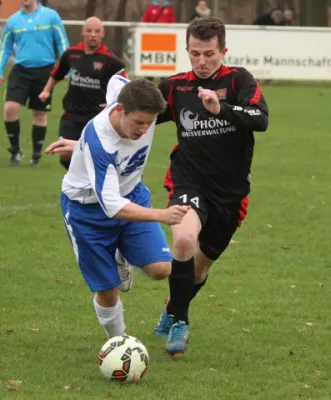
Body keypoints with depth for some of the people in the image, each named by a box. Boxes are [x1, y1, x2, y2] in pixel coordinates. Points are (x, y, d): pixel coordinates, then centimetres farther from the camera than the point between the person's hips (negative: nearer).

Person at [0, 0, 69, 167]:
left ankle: (36, 155, 20)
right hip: (21, 70, 1)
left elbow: (62, 43, 1)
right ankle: (15, 149, 3)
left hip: (44, 71, -1)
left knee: (40, 113, 7)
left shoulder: (51, 16, -2)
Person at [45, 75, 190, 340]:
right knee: (107, 292, -2)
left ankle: (125, 263, 19)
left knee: (161, 269, -13)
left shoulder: (136, 102, -22)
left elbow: (116, 81, 5)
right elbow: (111, 205, -42)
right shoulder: (98, 141, -38)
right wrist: (163, 215, -55)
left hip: (130, 194, 5)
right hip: (89, 208, -5)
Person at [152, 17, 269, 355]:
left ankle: (172, 313, 49)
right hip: (189, 182, -1)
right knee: (184, 240, -31)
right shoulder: (175, 87, -2)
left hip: (231, 191, 1)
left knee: (200, 265, 16)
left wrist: (221, 108, -39)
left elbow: (261, 119, -24)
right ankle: (178, 322, -12)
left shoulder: (238, 80, -8)